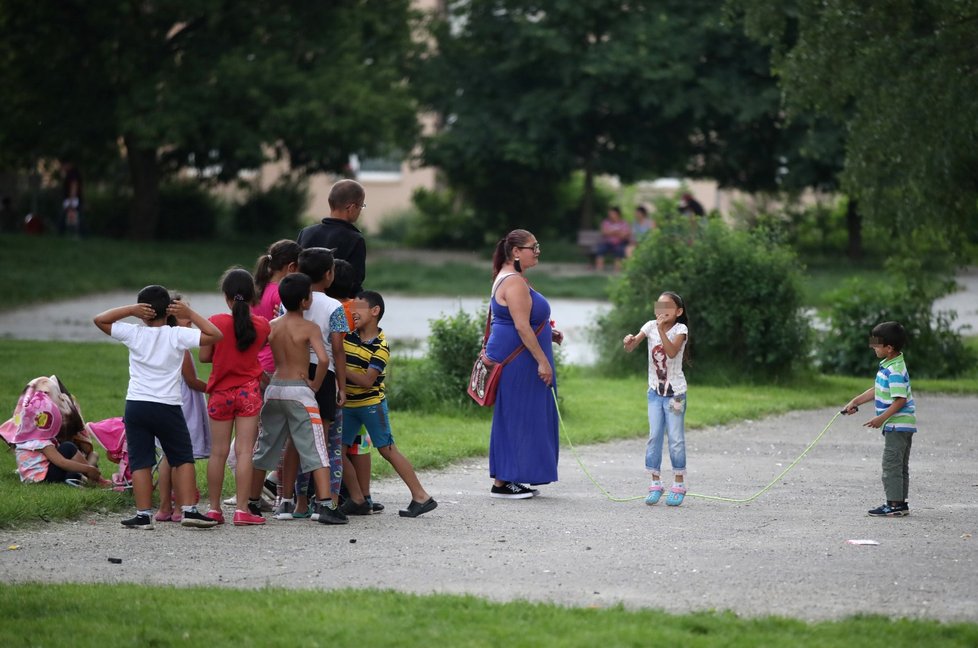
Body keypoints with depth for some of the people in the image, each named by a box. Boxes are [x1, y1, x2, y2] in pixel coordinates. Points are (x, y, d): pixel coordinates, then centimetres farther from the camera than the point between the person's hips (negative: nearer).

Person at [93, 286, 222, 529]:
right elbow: (215, 335, -5)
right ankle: (189, 510, 1)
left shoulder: (134, 334, -1)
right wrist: (190, 314, -2)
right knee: (183, 458, 9)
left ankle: (143, 514, -1)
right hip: (168, 407, -1)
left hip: (136, 406, 1)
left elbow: (99, 319, 7)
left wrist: (130, 310, -1)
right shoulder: (177, 336, -5)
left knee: (140, 461, 3)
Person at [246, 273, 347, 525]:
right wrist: (316, 384, -8)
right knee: (316, 450, -5)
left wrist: (265, 378, 13)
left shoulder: (272, 326, 6)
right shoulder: (309, 328, -9)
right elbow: (323, 359, -22)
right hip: (299, 391, -5)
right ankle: (326, 506, -14)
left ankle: (252, 505, 22)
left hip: (274, 389, 5)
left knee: (265, 449, 16)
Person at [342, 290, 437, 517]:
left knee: (387, 449, -6)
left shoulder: (380, 346, -14)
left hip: (372, 403, -7)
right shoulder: (348, 336, 3)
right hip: (348, 403, 7)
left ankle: (421, 497, -1)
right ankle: (357, 501, 9)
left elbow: (367, 381, -21)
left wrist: (342, 369, -25)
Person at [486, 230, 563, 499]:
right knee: (515, 418, -6)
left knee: (513, 419, 12)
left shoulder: (508, 278, 16)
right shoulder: (514, 282, -17)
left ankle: (506, 479, 16)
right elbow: (521, 326, -23)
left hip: (511, 360, 11)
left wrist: (548, 334, 16)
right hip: (516, 359, -11)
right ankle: (502, 483, -3)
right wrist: (542, 360, -22)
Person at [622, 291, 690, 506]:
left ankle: (678, 485, 8)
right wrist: (629, 341, -32)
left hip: (675, 392, -4)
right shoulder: (650, 326, -1)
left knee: (675, 438, 0)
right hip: (655, 390, 4)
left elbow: (672, 352, -27)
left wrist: (661, 330, -34)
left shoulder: (680, 329, -11)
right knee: (654, 436, 3)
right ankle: (655, 484, 8)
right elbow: (630, 348, -10)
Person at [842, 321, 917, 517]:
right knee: (899, 466, 14)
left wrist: (882, 418, -22)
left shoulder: (895, 371, -21)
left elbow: (900, 399, -25)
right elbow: (877, 390, 21)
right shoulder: (888, 366, 11)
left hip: (897, 426, -11)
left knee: (891, 464, -8)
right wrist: (856, 401, 19)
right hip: (899, 425, 11)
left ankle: (894, 504, -6)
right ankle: (900, 503, 19)